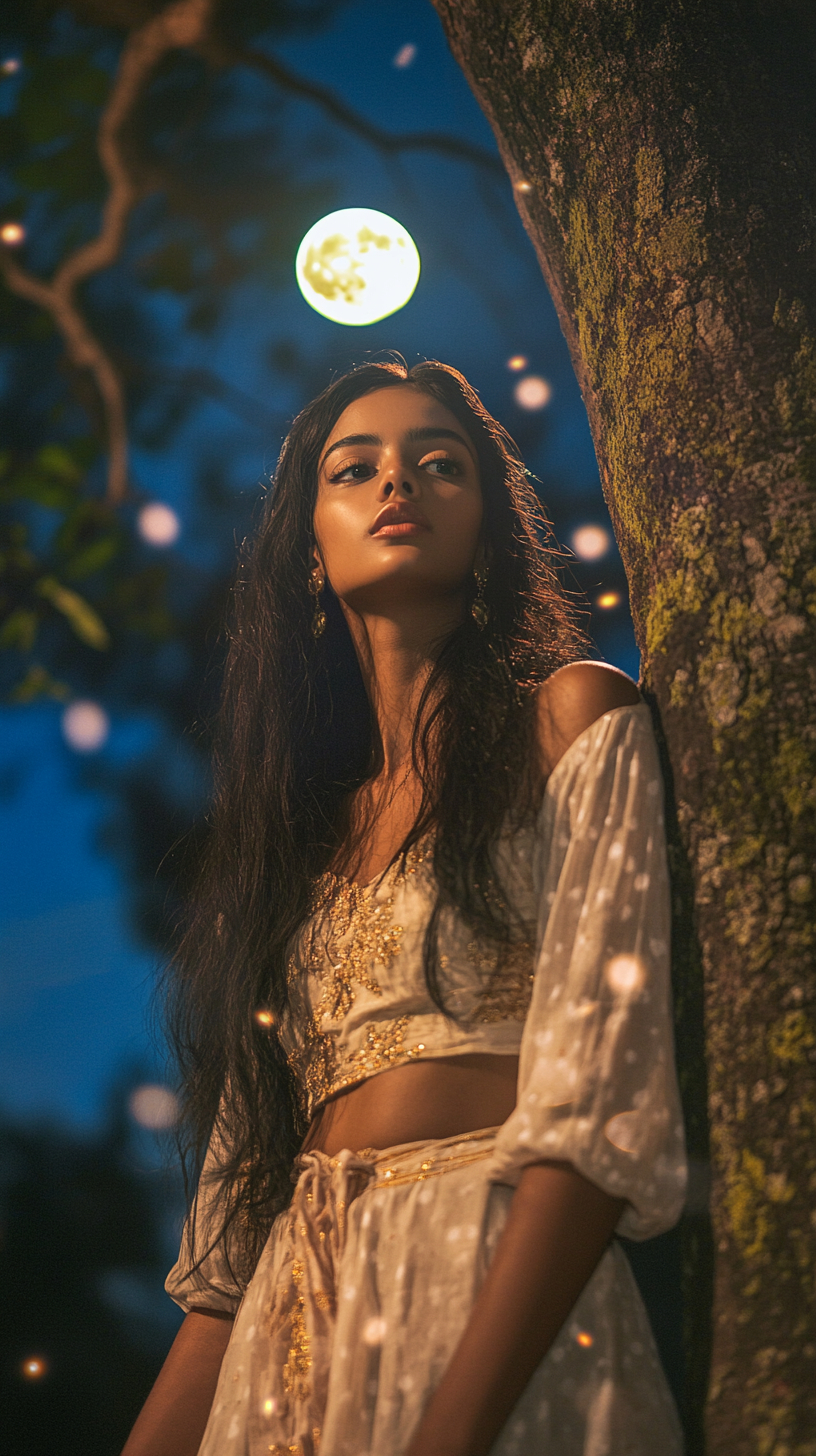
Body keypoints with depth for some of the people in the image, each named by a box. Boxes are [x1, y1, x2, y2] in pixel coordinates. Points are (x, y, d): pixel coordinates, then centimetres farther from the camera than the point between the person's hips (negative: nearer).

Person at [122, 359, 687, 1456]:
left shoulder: (573, 718, 1)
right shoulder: (301, 819, 16)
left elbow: (601, 1100, -12)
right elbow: (240, 1184, 12)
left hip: (505, 1329, -4)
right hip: (293, 1343, 5)